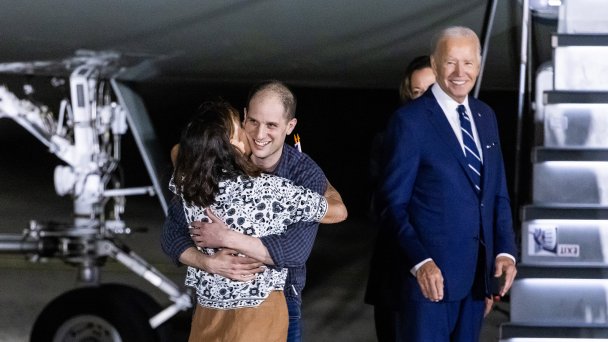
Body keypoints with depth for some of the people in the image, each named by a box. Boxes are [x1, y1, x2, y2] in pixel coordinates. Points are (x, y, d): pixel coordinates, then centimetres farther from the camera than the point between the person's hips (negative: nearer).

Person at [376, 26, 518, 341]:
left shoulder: (485, 116, 12)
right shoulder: (410, 120, -9)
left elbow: (498, 193, 15)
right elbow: (393, 204, -10)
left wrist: (505, 250, 1)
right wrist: (419, 262, -21)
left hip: (476, 275, 6)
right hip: (431, 274, -6)